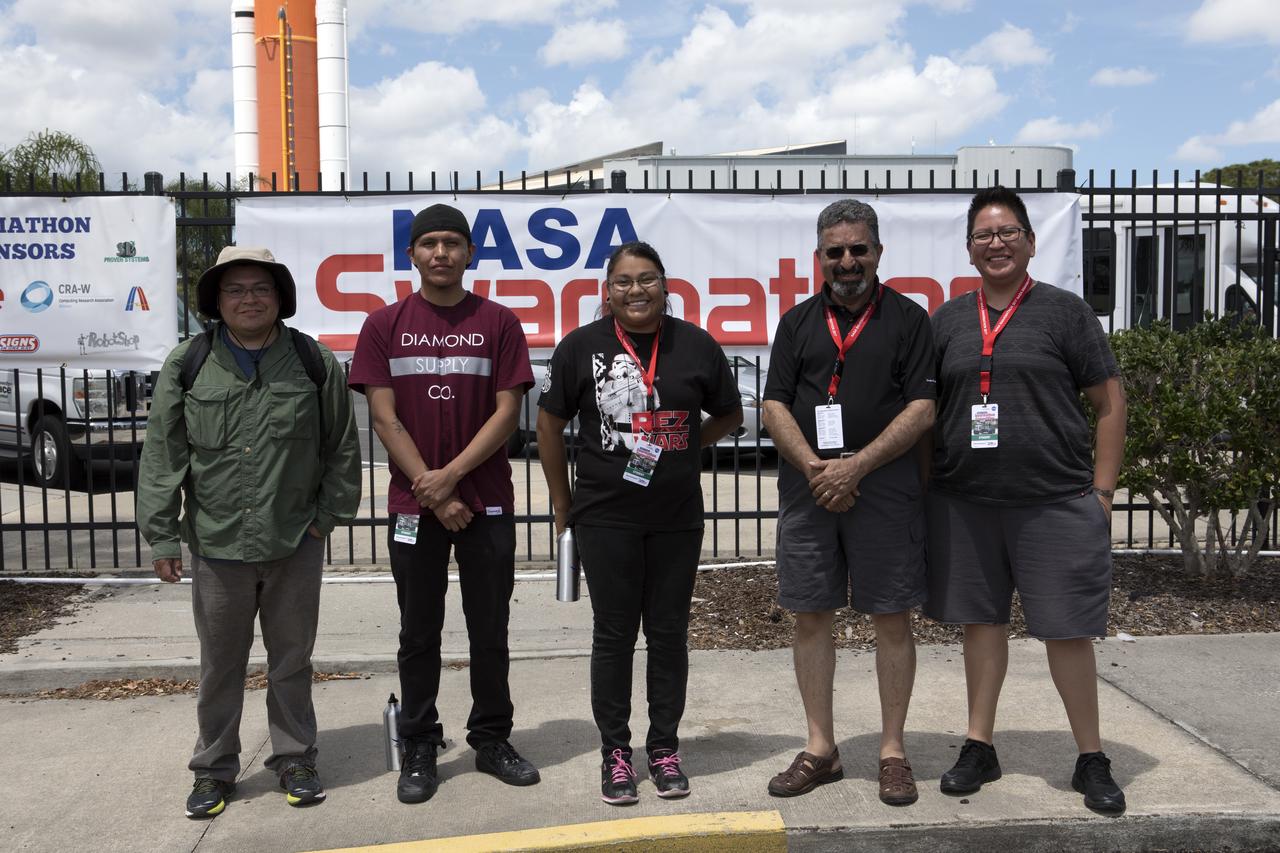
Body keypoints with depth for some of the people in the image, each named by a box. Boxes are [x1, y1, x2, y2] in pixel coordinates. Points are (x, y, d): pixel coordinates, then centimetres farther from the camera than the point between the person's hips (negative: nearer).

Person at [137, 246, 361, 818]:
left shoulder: (314, 362, 0)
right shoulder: (186, 365, -1)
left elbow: (342, 447, 5)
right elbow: (162, 456, 0)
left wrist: (329, 515, 1)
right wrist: (162, 534, -2)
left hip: (296, 545, 0)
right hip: (217, 546, 0)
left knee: (291, 661, 14)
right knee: (220, 665, 13)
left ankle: (294, 759, 30)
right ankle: (213, 771, 29)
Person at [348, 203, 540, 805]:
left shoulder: (498, 323, 2)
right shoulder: (385, 325, 3)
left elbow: (507, 412, -4)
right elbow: (384, 418, -2)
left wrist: (451, 475, -12)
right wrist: (431, 491, -9)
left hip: (487, 502, 0)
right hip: (414, 504, 0)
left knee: (490, 629, 8)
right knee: (419, 633, 8)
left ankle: (492, 740, 23)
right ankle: (419, 750, 20)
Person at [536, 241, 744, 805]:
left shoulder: (696, 345, 1)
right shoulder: (581, 346, -2)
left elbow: (728, 415, 15)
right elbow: (549, 424, 5)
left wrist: (684, 451, 7)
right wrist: (562, 501, 6)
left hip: (678, 517, 2)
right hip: (606, 517, -1)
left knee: (669, 632, 10)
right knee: (614, 634, 6)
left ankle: (664, 747, 24)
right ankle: (615, 752, 19)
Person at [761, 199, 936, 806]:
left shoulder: (907, 319, 4)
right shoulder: (798, 322, 11)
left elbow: (921, 410, -5)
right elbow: (774, 407, 5)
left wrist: (856, 466, -13)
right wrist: (815, 468, -10)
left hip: (886, 491, -2)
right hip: (807, 491, 3)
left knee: (892, 618, 3)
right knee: (811, 616, 6)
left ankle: (893, 751, 16)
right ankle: (820, 749, 19)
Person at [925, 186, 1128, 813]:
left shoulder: (1063, 311, 2)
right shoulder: (948, 319, 10)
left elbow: (1109, 402, 2)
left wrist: (1102, 488, -3)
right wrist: (926, 483, 6)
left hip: (1055, 501, -3)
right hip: (964, 503, 3)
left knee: (1067, 630, 2)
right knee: (981, 622, 12)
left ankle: (1091, 760, 19)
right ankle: (979, 748, 25)